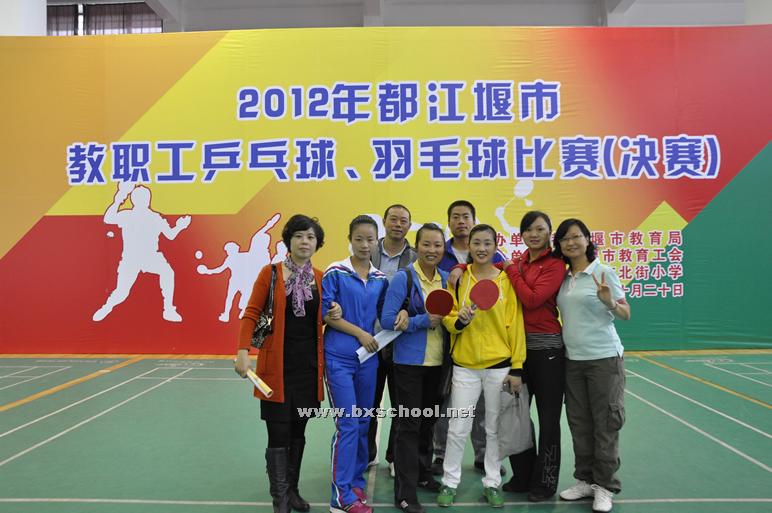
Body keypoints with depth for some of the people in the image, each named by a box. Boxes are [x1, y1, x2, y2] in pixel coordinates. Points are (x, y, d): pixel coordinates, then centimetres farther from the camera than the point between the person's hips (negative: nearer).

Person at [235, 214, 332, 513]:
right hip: (278, 367, -4)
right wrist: (243, 351, -18)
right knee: (279, 434, 1)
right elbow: (251, 314, -7)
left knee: (298, 431, 15)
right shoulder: (270, 273, -5)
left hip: (308, 366, 4)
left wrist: (332, 316, -6)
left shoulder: (321, 278, 5)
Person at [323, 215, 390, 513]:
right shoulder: (335, 273, -7)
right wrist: (360, 334, -12)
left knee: (364, 423, 13)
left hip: (368, 357, 5)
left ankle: (356, 482, 28)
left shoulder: (381, 279, 7)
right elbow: (326, 314, -10)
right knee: (347, 425, -5)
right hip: (339, 357, -5)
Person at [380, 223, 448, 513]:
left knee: (428, 421, 18)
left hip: (436, 361, 6)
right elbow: (387, 319, -15)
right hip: (409, 361, -5)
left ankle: (423, 474, 37)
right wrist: (425, 320, -18)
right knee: (409, 424, 0)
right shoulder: (403, 278, -11)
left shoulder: (447, 279, 6)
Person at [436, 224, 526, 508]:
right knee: (458, 428, 5)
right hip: (465, 364, 0)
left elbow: (515, 324, -1)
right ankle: (450, 482, 23)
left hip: (499, 364, 0)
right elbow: (448, 318, 4)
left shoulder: (507, 280, 0)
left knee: (495, 428, 11)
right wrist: (459, 320, -20)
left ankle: (492, 483, 28)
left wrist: (517, 367, -4)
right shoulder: (458, 278, 2)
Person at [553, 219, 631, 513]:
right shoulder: (562, 278, 8)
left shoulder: (604, 272, -6)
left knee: (605, 424, 2)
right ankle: (585, 480, 25)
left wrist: (610, 303, -25)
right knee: (579, 423, 12)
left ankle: (605, 486, 15)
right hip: (572, 359, 5)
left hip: (604, 358, -5)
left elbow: (626, 315, -7)